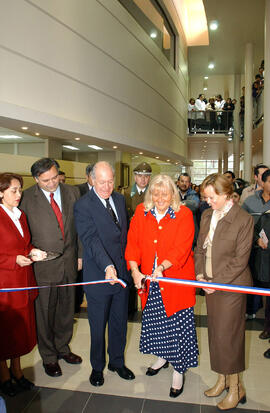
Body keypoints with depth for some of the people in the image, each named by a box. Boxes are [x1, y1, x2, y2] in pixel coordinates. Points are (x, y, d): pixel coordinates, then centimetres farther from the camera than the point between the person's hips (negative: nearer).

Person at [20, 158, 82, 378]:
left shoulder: (72, 193, 1)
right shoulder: (27, 197, -9)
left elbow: (79, 226, 6)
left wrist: (81, 254, 4)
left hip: (69, 262, 4)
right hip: (43, 264, -3)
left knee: (66, 309, 19)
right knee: (45, 313, 10)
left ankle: (63, 347, 42)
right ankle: (49, 357, 32)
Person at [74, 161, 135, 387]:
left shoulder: (120, 199, 5)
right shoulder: (83, 206, -15)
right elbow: (91, 239, -24)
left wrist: (128, 263, 8)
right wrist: (107, 266, -36)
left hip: (122, 272, 5)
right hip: (98, 275, -5)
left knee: (119, 322, 19)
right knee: (98, 326, 13)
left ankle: (117, 362, 41)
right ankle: (97, 367, 36)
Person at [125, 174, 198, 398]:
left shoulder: (184, 215, -10)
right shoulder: (141, 213, 0)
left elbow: (181, 248, -18)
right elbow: (133, 243, -2)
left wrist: (162, 266, -34)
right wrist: (135, 271, -16)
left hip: (176, 280, -3)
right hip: (149, 281, 4)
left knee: (178, 324, 4)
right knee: (154, 321, 18)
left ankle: (179, 370, 27)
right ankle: (163, 357, 45)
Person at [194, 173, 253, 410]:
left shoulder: (243, 219, -14)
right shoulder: (207, 215, 5)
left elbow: (240, 260, -14)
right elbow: (200, 248, 11)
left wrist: (216, 283, -14)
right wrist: (200, 275, -1)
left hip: (231, 286, -6)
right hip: (210, 284, 6)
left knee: (227, 335, 3)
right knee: (216, 334, 15)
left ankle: (236, 388, 24)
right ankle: (222, 380, 34)